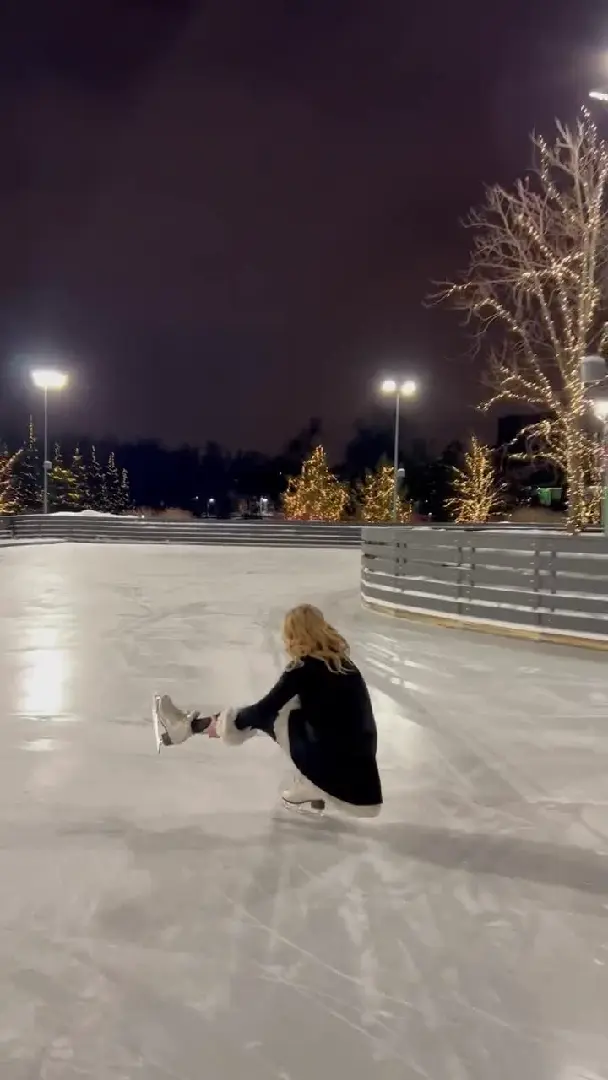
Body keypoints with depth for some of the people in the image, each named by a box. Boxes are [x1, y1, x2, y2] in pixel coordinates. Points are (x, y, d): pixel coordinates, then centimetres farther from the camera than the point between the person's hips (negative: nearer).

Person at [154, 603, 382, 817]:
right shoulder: (340, 660, 10)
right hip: (357, 760, 6)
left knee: (264, 717, 8)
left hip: (331, 760, -6)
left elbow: (265, 709, -6)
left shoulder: (303, 667, -10)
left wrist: (223, 724, 10)